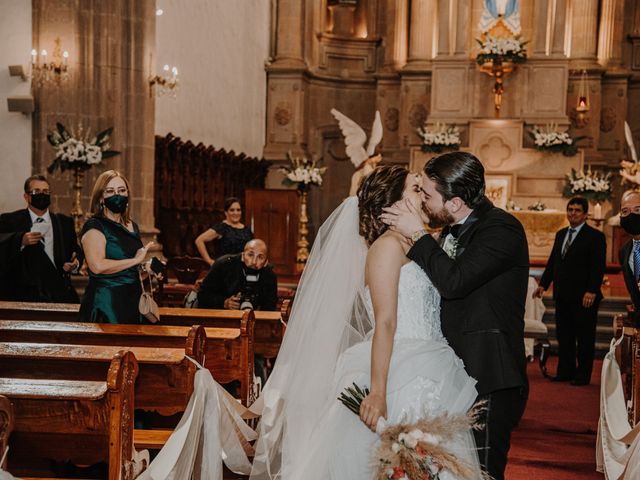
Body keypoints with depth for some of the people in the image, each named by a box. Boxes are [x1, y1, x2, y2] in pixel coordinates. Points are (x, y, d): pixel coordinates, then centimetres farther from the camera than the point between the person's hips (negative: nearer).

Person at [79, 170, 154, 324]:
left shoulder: (133, 227, 15)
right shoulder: (94, 227, -9)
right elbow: (97, 266, -24)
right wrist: (136, 259, -15)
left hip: (132, 302, 7)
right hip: (104, 305, -7)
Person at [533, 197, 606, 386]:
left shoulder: (595, 236, -5)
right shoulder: (560, 234, 16)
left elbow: (598, 267, -12)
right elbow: (552, 262, 18)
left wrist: (592, 291, -21)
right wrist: (543, 284, 9)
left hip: (584, 297, -6)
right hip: (563, 296, 7)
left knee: (585, 338, 1)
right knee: (564, 336, 10)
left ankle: (583, 375, 8)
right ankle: (565, 371, 19)